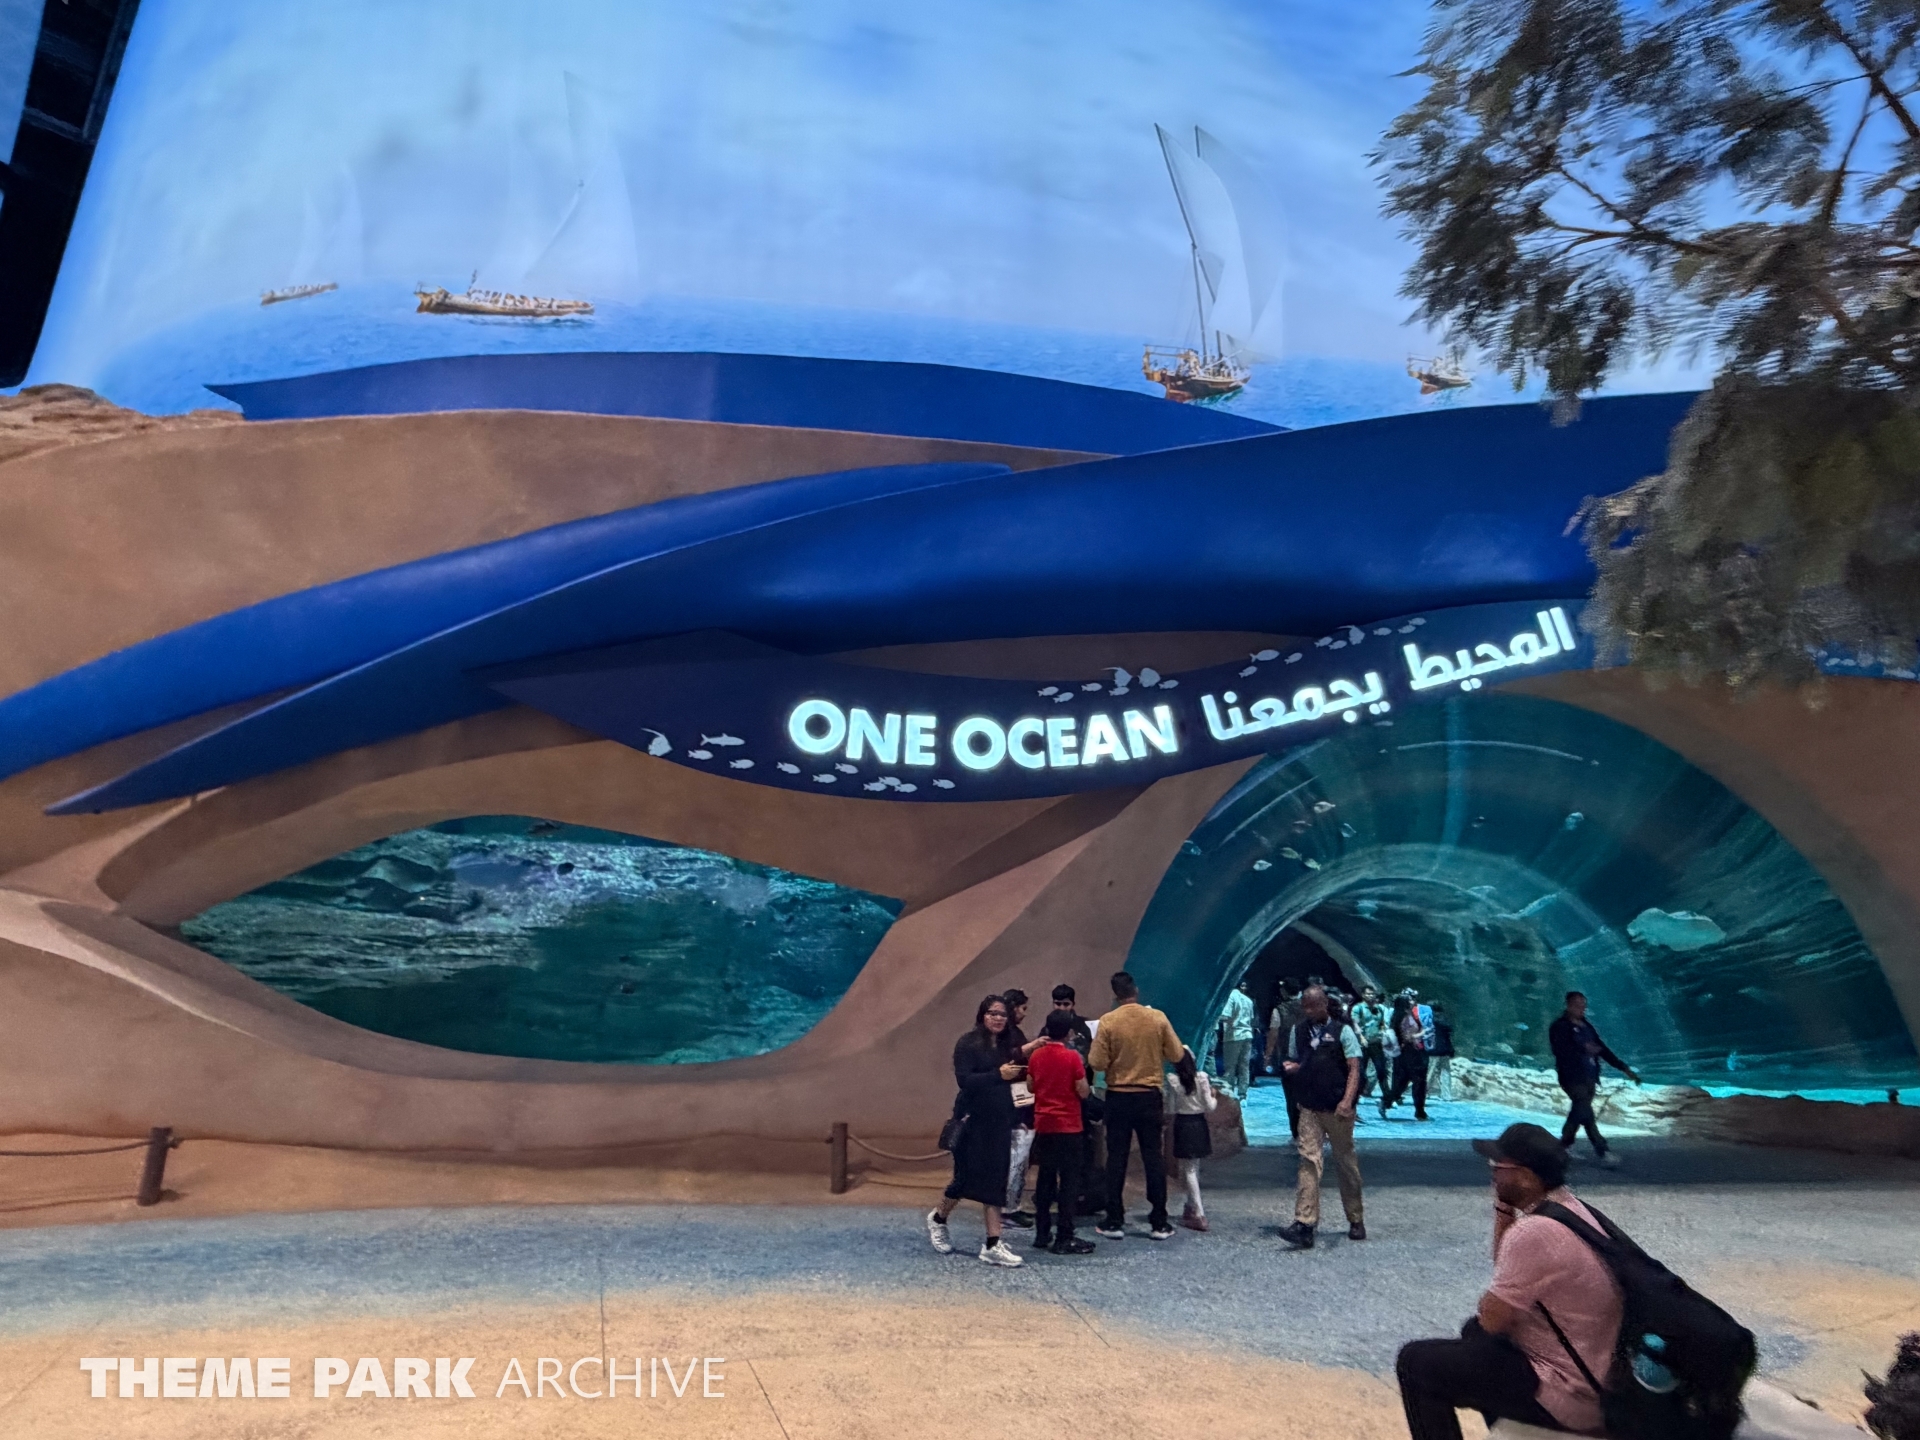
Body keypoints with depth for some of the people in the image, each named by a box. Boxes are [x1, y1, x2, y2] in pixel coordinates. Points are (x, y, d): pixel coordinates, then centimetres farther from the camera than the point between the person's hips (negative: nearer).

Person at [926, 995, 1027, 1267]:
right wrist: (998, 1075, -25)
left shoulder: (1008, 1045, 9)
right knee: (968, 1177, 2)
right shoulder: (967, 1043, -8)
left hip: (1000, 1122, 5)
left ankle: (993, 1244, 11)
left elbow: (1013, 1078, 16)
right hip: (974, 1121, -5)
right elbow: (964, 1080, -18)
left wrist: (1017, 1073, -4)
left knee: (995, 1181, 6)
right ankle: (938, 1217, 30)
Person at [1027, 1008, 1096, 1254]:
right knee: (1069, 1181, 1)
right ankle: (1064, 1238, 1)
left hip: (1043, 1125, 5)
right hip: (1068, 1126, -5)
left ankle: (1042, 1234, 18)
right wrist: (1089, 1087, 8)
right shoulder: (1072, 1057, -14)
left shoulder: (1037, 1055, 2)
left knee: (1046, 1179, 14)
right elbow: (1083, 1092, -12)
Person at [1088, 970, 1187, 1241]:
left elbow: (1097, 1063, -12)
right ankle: (1159, 1223, 13)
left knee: (1116, 1158, 7)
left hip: (1118, 1097, -1)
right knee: (1153, 1157, 9)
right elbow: (1176, 1055, -1)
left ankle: (1114, 1222, 11)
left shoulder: (1107, 1021, -12)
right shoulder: (1157, 1018, -6)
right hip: (1149, 1096, 1)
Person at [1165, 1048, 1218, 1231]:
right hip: (1199, 1124, 3)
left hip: (1182, 1125, -3)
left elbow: (1171, 1108, -5)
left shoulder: (1172, 1080, -11)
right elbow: (1209, 1107, -6)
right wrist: (1214, 1098, 13)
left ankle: (1199, 1215, -2)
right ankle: (1191, 1207, 29)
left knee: (1189, 1170, 3)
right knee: (1194, 1168, 18)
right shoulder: (1202, 1077, -8)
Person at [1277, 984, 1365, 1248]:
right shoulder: (1298, 1030, 7)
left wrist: (1347, 1100, -22)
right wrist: (1290, 1067, -6)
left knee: (1346, 1162, 10)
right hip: (1309, 1108, 3)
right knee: (1308, 1160, -8)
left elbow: (1354, 1068, -9)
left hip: (1337, 1109, -3)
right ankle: (1304, 1225, -13)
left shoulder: (1342, 1030, -5)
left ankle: (1356, 1220, 26)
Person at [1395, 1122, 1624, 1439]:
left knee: (1415, 1363, -3)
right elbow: (1507, 1270, 13)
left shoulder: (1533, 1233, -28)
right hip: (1597, 1374, 10)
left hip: (1569, 1392, -10)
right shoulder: (1570, 1208, 3)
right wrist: (1503, 1208, 1)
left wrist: (1488, 1304, 3)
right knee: (1475, 1330, 31)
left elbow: (1491, 1318, -19)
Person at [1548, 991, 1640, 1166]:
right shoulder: (1559, 1027, -6)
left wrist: (1624, 1068, 9)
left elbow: (1603, 1049, 15)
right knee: (1585, 1111, -13)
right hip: (1573, 1077, -7)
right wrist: (1583, 1049, -33)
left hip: (1589, 1077, 7)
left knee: (1579, 1112, 11)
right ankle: (1601, 1151, -10)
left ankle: (1565, 1145, 24)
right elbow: (1561, 1050, -20)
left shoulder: (1587, 1027, 15)